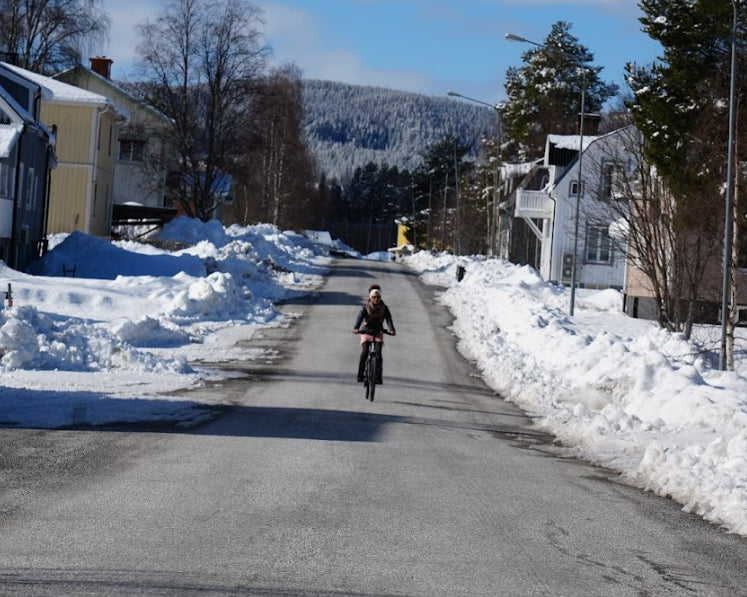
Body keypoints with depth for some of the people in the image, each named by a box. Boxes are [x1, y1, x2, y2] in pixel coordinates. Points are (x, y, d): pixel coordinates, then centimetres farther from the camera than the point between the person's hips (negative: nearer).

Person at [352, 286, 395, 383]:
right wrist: (356, 328, -39)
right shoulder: (365, 307, -6)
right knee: (364, 352, -18)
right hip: (366, 332, -1)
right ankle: (360, 374, -8)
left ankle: (378, 377, -5)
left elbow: (389, 319, -16)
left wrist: (391, 330, -35)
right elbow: (360, 317, -21)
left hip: (378, 333, 1)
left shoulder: (384, 308, -3)